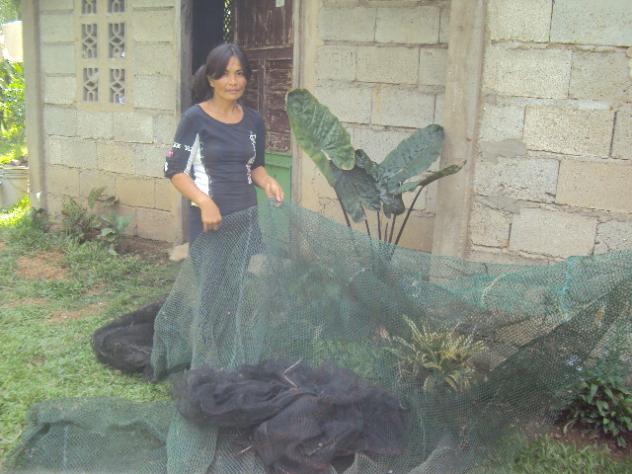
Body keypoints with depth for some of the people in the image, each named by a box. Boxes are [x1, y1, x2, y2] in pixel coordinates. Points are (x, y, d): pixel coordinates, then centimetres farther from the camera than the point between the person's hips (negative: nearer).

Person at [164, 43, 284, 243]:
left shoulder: (254, 120, 6)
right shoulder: (195, 118, -8)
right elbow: (175, 170, -9)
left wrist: (267, 181, -6)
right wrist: (204, 202, -23)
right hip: (209, 218, -4)